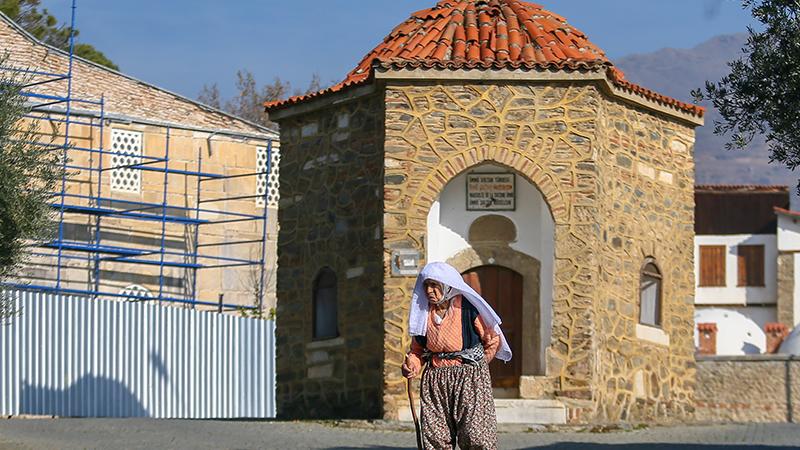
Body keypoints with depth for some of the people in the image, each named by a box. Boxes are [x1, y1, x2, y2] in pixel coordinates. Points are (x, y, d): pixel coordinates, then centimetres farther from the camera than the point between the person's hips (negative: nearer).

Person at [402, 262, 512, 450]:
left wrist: (476, 364, 5)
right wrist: (412, 366, -5)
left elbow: (493, 340, 2)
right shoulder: (424, 313, 5)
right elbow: (417, 349, 14)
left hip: (469, 380, -4)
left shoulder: (468, 309, -9)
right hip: (434, 382, 4)